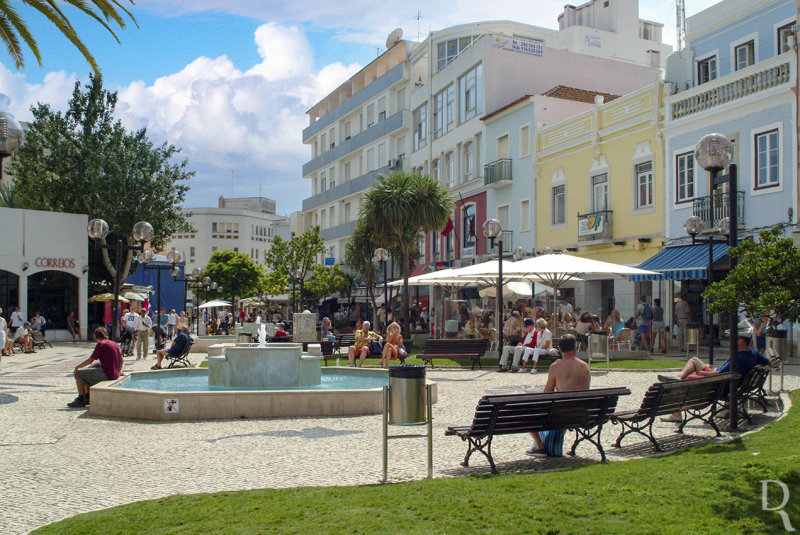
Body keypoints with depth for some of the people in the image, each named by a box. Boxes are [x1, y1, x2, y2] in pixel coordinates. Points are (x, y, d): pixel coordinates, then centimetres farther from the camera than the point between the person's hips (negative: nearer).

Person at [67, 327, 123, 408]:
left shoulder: (101, 344, -8)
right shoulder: (114, 343, 15)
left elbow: (91, 360, -9)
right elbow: (121, 359, 24)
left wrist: (77, 367, 3)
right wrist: (119, 371, 38)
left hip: (106, 374, -9)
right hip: (115, 375, 9)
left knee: (78, 373, 2)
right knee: (86, 371, 28)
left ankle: (80, 400, 7)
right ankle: (87, 397, 29)